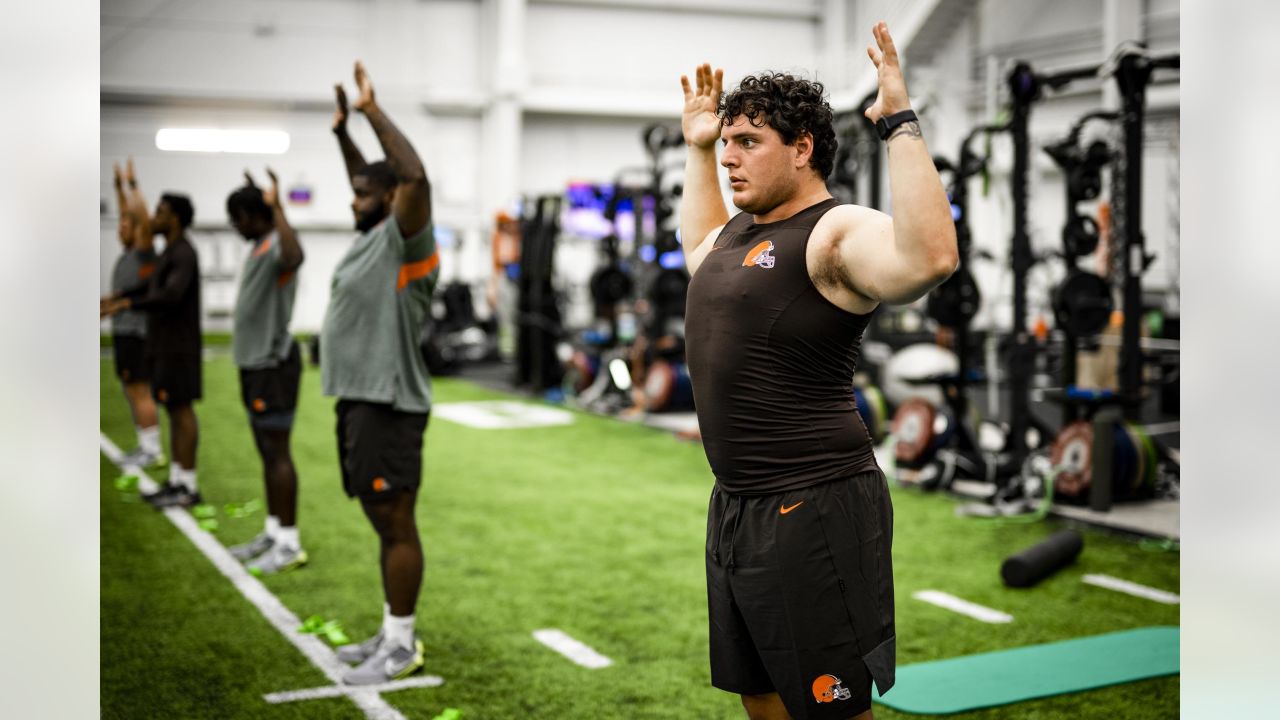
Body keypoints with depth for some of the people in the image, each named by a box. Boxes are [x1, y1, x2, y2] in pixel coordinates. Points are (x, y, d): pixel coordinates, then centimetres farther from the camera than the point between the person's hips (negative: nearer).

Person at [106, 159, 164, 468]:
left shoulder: (144, 253, -9)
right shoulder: (126, 254, 13)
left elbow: (144, 219, -20)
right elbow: (127, 215, 25)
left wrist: (133, 184, -16)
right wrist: (119, 186, 25)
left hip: (137, 333, -9)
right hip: (122, 332, 9)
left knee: (140, 391, -9)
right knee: (131, 392, 11)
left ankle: (153, 450, -6)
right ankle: (145, 446, 16)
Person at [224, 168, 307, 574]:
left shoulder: (277, 246, -17)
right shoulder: (258, 246, 14)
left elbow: (294, 256, -43)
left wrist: (277, 207, -38)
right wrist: (257, 198, 47)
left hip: (273, 364, -10)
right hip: (255, 362, 10)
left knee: (276, 452, -7)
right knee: (266, 451, 15)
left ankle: (289, 545, -3)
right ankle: (274, 533, 24)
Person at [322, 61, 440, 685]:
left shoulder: (403, 240, -12)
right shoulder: (371, 235, 14)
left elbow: (415, 177, -28)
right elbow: (367, 180, 33)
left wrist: (374, 111, -22)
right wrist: (342, 131, 28)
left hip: (388, 405, -10)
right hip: (360, 400, 10)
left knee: (396, 524, -4)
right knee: (384, 523, 15)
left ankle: (401, 648, 3)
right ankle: (392, 634, 24)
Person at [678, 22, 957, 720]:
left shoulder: (836, 232, -15)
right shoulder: (742, 228, 13)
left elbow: (930, 258, -36)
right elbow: (699, 247, 38)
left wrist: (901, 125, -32)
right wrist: (697, 148, 32)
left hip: (811, 510, -10)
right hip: (736, 505, 10)